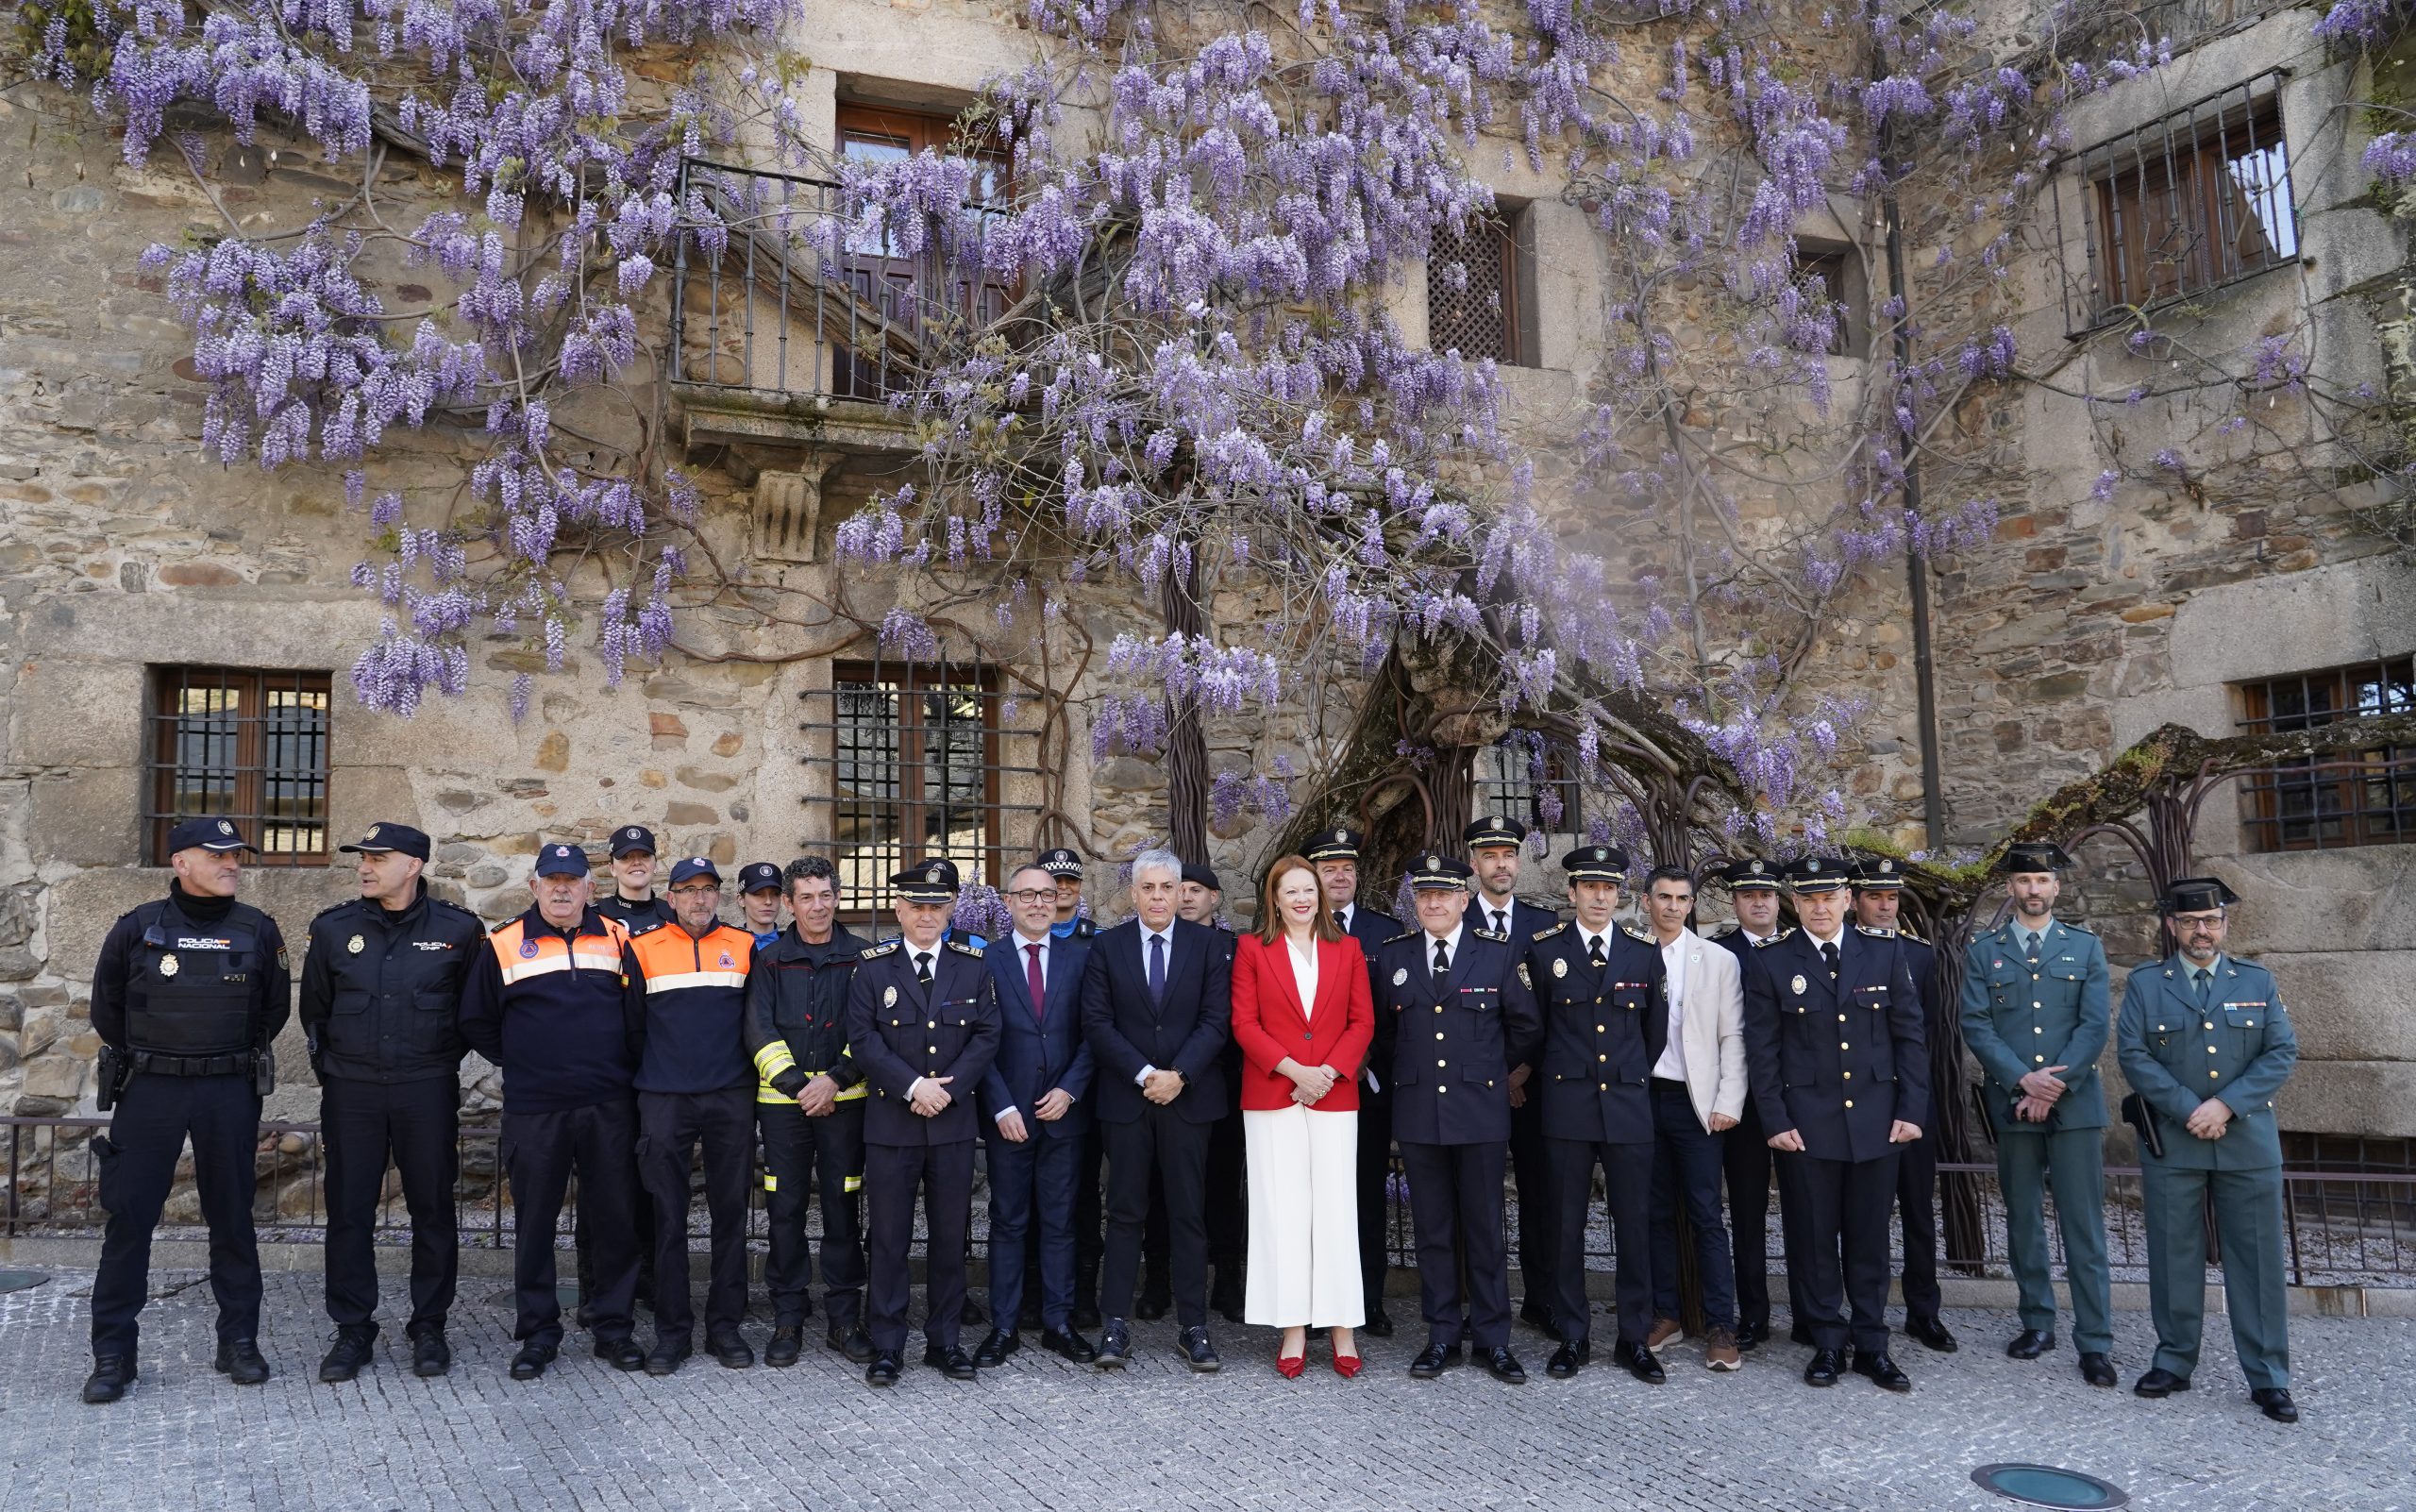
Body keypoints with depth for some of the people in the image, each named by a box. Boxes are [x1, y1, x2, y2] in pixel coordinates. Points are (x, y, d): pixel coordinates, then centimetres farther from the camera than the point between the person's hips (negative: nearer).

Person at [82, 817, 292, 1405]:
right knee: (129, 1216, 0)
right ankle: (112, 1354, 10)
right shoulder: (137, 928, -2)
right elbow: (107, 1007, 10)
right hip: (150, 1091, -1)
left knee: (232, 1216, 7)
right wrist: (139, 1062, 14)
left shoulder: (258, 930, 1)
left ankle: (239, 1341, 16)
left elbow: (276, 1007, 13)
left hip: (230, 1092, 1)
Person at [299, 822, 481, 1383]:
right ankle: (352, 1330, 16)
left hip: (427, 1089, -2)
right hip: (350, 1090, 2)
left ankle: (429, 1327, 17)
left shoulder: (458, 929, -3)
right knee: (349, 1210, 5)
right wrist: (331, 1066, 15)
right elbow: (314, 1008, 17)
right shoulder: (334, 928, 4)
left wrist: (442, 1059, 8)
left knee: (433, 1209, 5)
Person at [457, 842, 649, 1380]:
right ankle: (538, 1332, 17)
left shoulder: (616, 940, 6)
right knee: (534, 1222, 5)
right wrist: (520, 1063, 7)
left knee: (614, 1218, 5)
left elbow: (639, 1016, 11)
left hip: (608, 1108, 1)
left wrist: (624, 1072, 7)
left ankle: (612, 1326, 17)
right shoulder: (504, 946, 3)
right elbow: (476, 1022, 11)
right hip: (534, 1110, -1)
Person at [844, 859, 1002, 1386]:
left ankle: (945, 1341, 20)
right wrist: (913, 1086, -14)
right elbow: (862, 1039, -5)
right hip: (890, 1121, -2)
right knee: (889, 1238, 3)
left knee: (951, 1235, 8)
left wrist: (948, 1089, -11)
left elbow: (987, 1035, 1)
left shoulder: (973, 964, 6)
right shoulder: (873, 966, 1)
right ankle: (887, 1346, 14)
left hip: (954, 1123, 2)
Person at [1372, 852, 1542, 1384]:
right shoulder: (1392, 956, 4)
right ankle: (1443, 1336, 17)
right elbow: (1381, 1030, 17)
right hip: (1417, 1115, 2)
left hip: (1480, 1111, -1)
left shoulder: (1498, 954, 0)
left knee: (1485, 1229, 5)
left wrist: (1492, 1072, 11)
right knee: (1433, 1230, 8)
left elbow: (1526, 1026, 10)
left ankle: (1493, 1338, 15)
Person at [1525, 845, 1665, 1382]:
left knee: (1634, 1224, 5)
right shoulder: (1542, 950, 0)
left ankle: (1635, 1338, 16)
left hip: (1629, 1106, 1)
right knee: (1567, 1225, 5)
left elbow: (1655, 1027, 15)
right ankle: (1573, 1336, 16)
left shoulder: (1645, 951, 5)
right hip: (1566, 1107, -1)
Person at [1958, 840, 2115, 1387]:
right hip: (2011, 1104, 1)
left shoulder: (2086, 947, 8)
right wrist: (2025, 1079, -14)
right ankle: (2038, 1322, 20)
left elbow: (2096, 1025, -1)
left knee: (2084, 1224, -1)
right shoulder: (1983, 951, 7)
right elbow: (1976, 1027, -1)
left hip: (2076, 1104, -1)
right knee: (2023, 1221, 8)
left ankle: (2095, 1342, 4)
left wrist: (2056, 1085, -12)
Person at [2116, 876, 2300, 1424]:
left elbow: (2282, 1053, 0)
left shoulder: (2258, 982, 8)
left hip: (2248, 1143, 1)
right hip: (2171, 1145, -1)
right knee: (2174, 1257, 6)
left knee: (2259, 1259, 3)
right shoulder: (2144, 984, 4)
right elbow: (2133, 1055, -4)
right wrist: (2189, 1110, -14)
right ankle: (2174, 1362, 19)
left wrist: (2226, 1104, -12)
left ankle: (2268, 1378, 13)